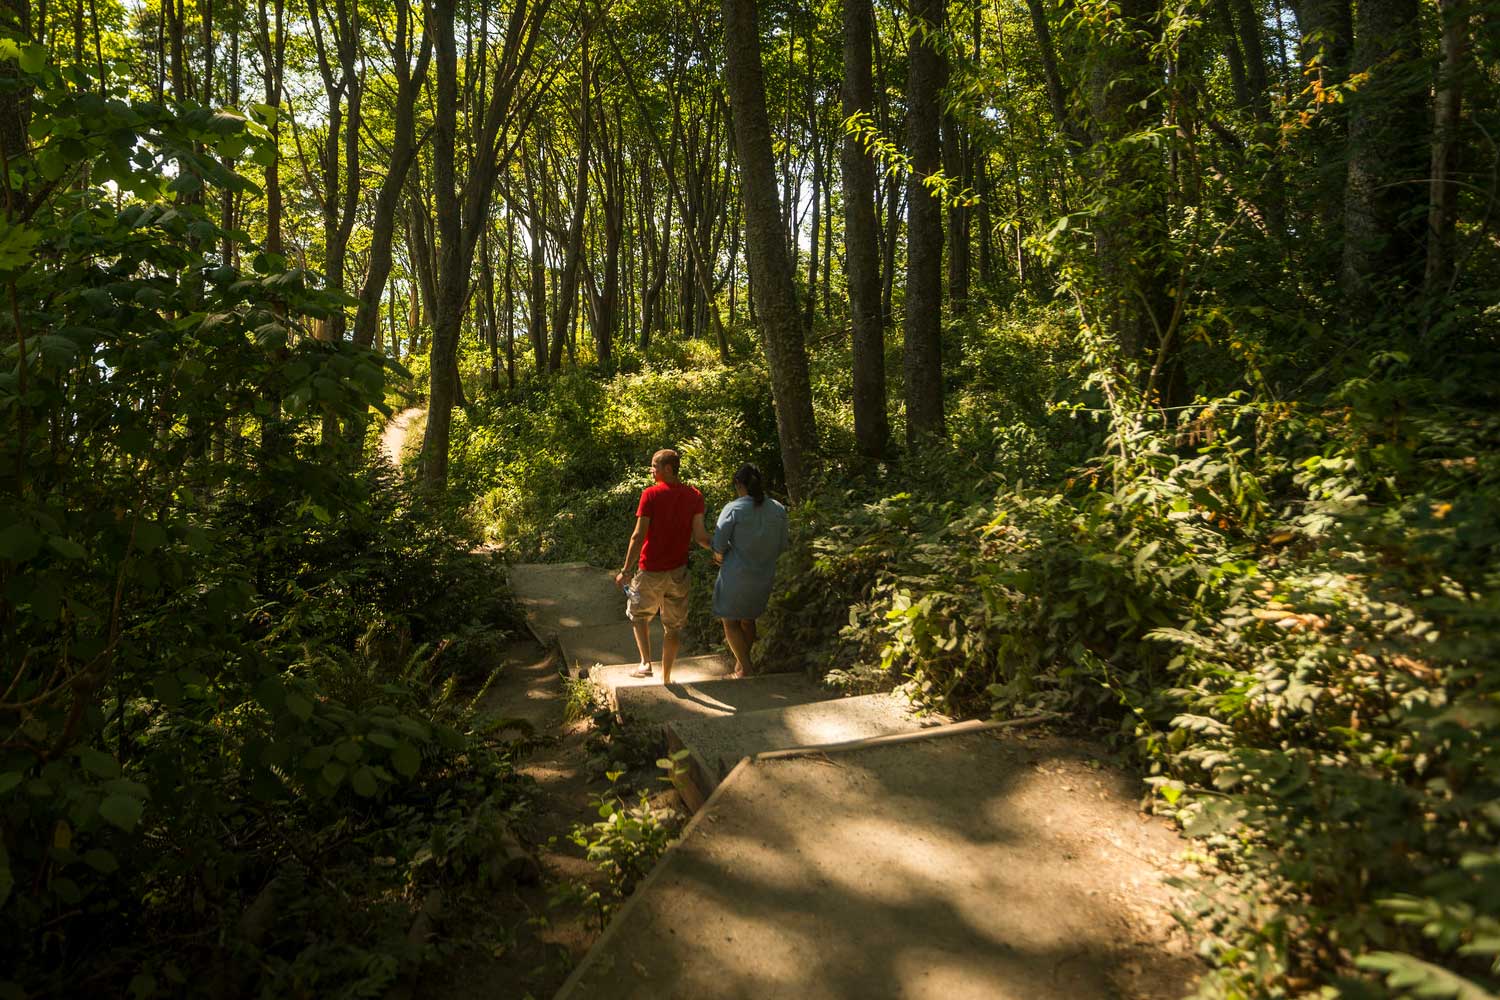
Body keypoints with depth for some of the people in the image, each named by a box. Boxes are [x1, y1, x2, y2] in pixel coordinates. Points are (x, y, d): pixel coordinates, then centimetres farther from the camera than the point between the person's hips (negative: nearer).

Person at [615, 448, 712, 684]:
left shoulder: (650, 494, -12)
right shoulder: (694, 496, -2)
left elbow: (639, 535, -14)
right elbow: (699, 535, -8)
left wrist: (625, 570, -9)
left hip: (651, 570, -3)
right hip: (679, 571, 3)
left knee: (639, 614, 19)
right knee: (673, 625, 13)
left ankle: (645, 663, 3)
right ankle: (666, 676, 20)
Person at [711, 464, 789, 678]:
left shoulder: (733, 509, -16)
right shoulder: (778, 510, -2)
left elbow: (719, 545, -12)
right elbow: (781, 546, 5)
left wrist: (720, 557, 10)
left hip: (736, 575, -5)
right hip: (765, 576, 5)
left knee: (731, 621, 11)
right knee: (748, 619, 22)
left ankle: (744, 667, 4)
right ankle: (741, 664, 32)